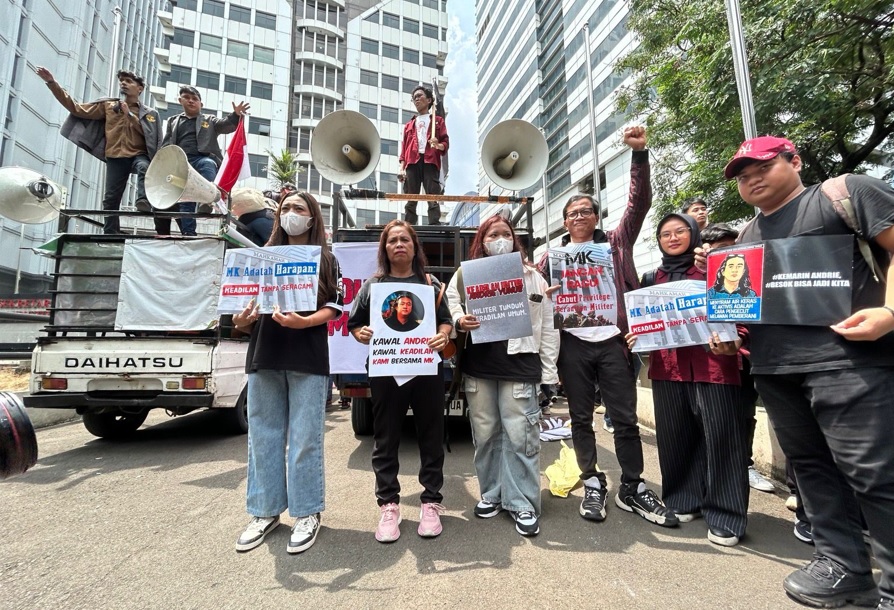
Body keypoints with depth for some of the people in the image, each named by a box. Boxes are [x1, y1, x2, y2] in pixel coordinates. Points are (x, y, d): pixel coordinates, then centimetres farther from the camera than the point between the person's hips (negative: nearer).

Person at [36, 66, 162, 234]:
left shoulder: (148, 113, 9)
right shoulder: (108, 106, 15)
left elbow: (148, 134, -5)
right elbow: (76, 108, 13)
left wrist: (130, 114, -9)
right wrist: (52, 83, 9)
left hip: (138, 155, -2)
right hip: (116, 158, 3)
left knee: (144, 167, -41)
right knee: (111, 199, 0)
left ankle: (143, 200, -53)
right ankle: (109, 235, 5)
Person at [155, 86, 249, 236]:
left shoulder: (209, 120, 24)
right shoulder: (173, 121, 29)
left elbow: (227, 125, 5)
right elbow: (166, 145, 22)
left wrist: (236, 114, -18)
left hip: (202, 159, -3)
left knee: (208, 164, -40)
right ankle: (188, 233, -14)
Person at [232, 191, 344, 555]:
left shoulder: (326, 260, 7)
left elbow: (333, 308, -4)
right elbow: (245, 305, 14)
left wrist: (302, 322, -22)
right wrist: (242, 320, -8)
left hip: (308, 360, -3)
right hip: (263, 357, 4)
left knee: (304, 439, 2)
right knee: (263, 437, 10)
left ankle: (307, 513, 17)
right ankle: (265, 512, 25)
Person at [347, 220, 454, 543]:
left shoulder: (431, 284, 11)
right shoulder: (372, 285, 10)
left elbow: (446, 320, 7)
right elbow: (354, 324, 11)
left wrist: (443, 336, -14)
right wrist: (361, 334, -12)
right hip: (385, 370, 0)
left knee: (431, 437, 8)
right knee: (385, 439, 8)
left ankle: (431, 502, 24)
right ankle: (388, 505, 23)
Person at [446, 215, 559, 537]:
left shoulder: (533, 276, 9)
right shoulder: (465, 273, 10)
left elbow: (548, 325, 7)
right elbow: (450, 304, 6)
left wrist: (549, 370, 3)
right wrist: (460, 321, -17)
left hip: (519, 365, -1)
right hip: (477, 366, 2)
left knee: (520, 435, 0)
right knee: (484, 433, 11)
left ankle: (521, 503, 16)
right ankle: (491, 494, 29)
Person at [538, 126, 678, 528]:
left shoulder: (616, 243, 10)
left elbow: (640, 203, 2)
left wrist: (640, 154, -6)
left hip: (613, 341, 0)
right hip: (573, 344, 1)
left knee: (625, 418, 5)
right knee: (581, 419, 8)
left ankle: (633, 489, 20)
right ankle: (592, 484, 23)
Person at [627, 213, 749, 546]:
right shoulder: (652, 280, 15)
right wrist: (635, 337, -2)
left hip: (711, 363, -3)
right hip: (667, 366, 3)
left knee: (719, 435, 0)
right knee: (675, 435, 10)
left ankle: (725, 514, 14)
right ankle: (684, 500, 27)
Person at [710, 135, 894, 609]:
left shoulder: (846, 192, 4)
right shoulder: (747, 236, 20)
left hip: (844, 358, -6)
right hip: (772, 367, 7)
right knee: (809, 464, 12)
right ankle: (843, 565, 26)